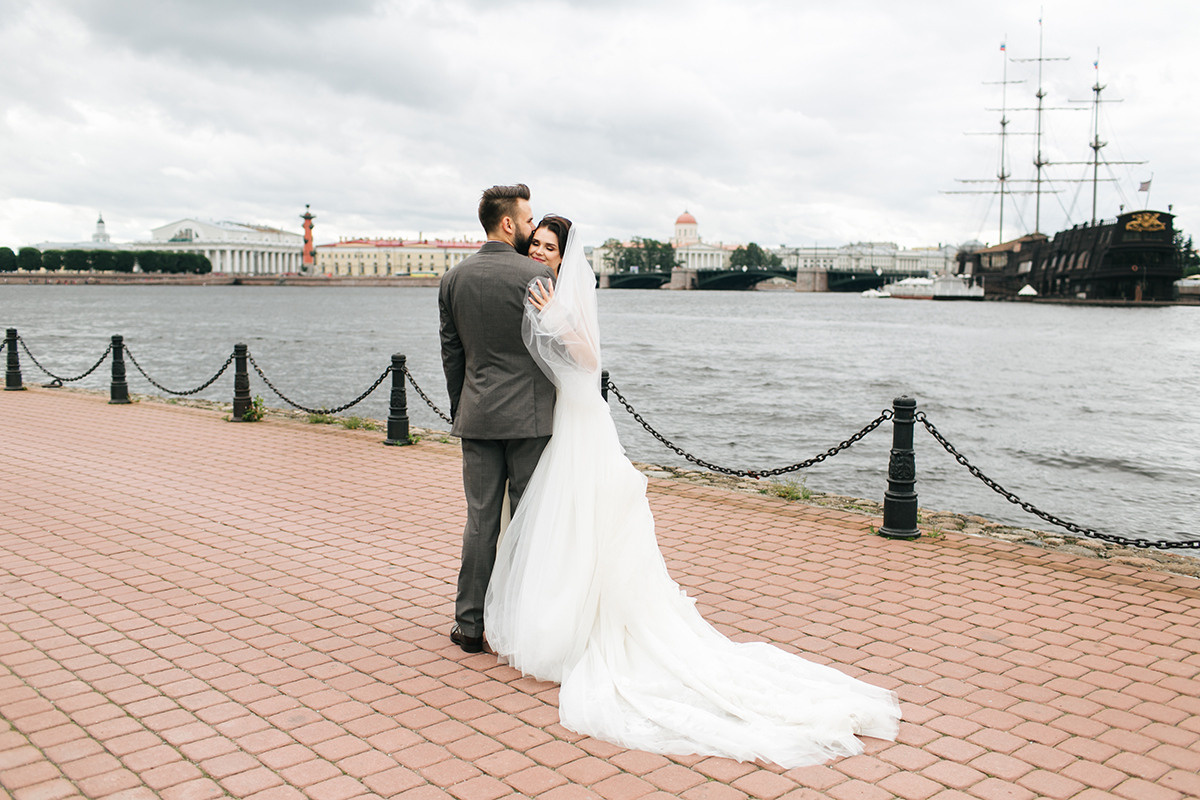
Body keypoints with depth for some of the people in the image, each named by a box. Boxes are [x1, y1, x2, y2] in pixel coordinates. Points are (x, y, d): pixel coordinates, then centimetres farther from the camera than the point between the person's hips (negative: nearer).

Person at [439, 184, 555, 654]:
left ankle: (470, 625, 14)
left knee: (480, 522, 9)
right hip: (530, 417, -4)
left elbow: (451, 352, 10)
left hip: (476, 418, 4)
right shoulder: (537, 274, -9)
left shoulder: (454, 278, 6)